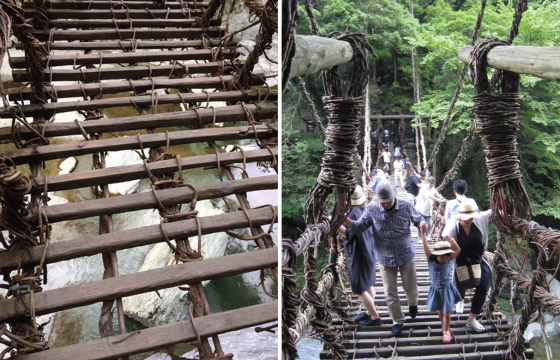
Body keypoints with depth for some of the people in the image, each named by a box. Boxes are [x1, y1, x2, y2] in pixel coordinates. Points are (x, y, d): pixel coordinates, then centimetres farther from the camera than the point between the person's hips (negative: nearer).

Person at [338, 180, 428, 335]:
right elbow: (360, 226, -10)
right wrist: (346, 220, -30)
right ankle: (397, 321, 28)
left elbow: (418, 219, 0)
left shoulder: (406, 206, -11)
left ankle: (413, 303, 52)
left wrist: (423, 224, -26)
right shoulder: (372, 209, -11)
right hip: (385, 258, 0)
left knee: (410, 288, 16)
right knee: (390, 293, 7)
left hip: (406, 255, 0)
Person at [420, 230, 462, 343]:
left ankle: (446, 331, 26)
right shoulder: (431, 259, -18)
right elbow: (426, 247, -30)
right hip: (436, 290, 1)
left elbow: (458, 250, -23)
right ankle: (443, 325, 47)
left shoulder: (448, 260, -14)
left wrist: (453, 243, -41)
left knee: (447, 313, 4)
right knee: (439, 311, 18)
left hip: (447, 289, 0)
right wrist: (423, 232, -41)